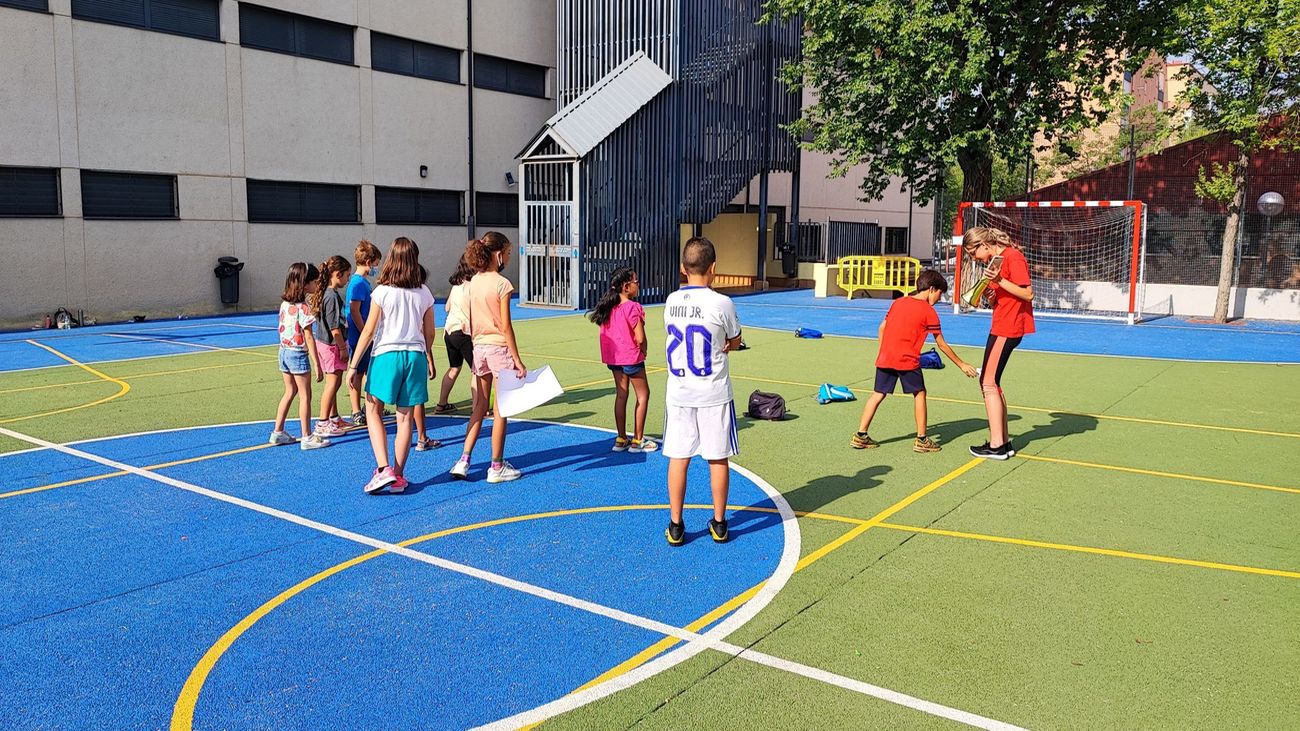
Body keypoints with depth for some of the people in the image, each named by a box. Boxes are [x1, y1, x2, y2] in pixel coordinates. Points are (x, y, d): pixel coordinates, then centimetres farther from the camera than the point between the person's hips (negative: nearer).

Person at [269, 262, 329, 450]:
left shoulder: (284, 304, 5)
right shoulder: (303, 308, -19)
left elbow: (283, 329, 11)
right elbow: (308, 337, -19)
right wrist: (317, 364, -16)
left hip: (284, 351, 8)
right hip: (298, 354, -8)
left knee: (290, 392, 18)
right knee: (305, 395, 1)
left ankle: (278, 432, 23)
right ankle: (307, 438, 6)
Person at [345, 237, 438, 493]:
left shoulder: (382, 292, -7)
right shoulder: (424, 293, 3)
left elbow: (368, 331, -7)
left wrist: (353, 365, -1)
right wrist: (429, 360, 26)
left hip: (386, 355, -3)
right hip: (416, 356, 3)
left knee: (373, 411, 8)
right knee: (405, 417, 7)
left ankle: (384, 468, -5)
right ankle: (398, 476, 13)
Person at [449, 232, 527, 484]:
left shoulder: (473, 282, 7)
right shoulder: (502, 284, -13)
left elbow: (470, 322, 10)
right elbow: (506, 326, -14)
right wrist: (517, 360, -11)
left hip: (478, 347, 6)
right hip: (499, 348, -6)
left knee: (479, 408, 14)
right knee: (500, 411, 3)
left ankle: (463, 461, 12)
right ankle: (497, 467, 11)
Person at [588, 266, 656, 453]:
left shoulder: (608, 307, 2)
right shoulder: (633, 307, -18)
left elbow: (604, 334, 5)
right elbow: (640, 338, -21)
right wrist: (643, 352, -1)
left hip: (614, 357, 7)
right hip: (632, 357, -7)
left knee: (621, 395, 15)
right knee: (643, 395, 7)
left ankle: (621, 439, 20)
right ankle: (637, 440, 9)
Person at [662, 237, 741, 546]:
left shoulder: (671, 301, -1)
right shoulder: (721, 303, -14)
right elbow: (735, 342, 1)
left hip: (678, 393, 3)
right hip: (713, 395, -3)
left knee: (678, 458, 9)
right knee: (718, 459, 10)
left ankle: (675, 526, 16)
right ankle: (719, 524, 21)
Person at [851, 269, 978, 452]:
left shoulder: (898, 302, 14)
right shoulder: (929, 311, -1)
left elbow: (882, 327, 15)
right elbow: (942, 344, 2)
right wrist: (961, 364, 10)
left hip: (884, 358, 5)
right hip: (907, 360, -5)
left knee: (878, 394, 10)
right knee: (919, 394, 10)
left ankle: (860, 436, 8)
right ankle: (921, 439, 13)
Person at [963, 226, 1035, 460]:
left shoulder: (1013, 257, -13)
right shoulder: (996, 261, 16)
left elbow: (1028, 293, -19)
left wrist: (999, 281, -24)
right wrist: (989, 294, -3)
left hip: (1007, 329, -10)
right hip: (1000, 326, 10)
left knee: (989, 383, -8)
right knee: (990, 382, 12)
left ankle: (996, 446, -3)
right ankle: (1004, 442, 19)